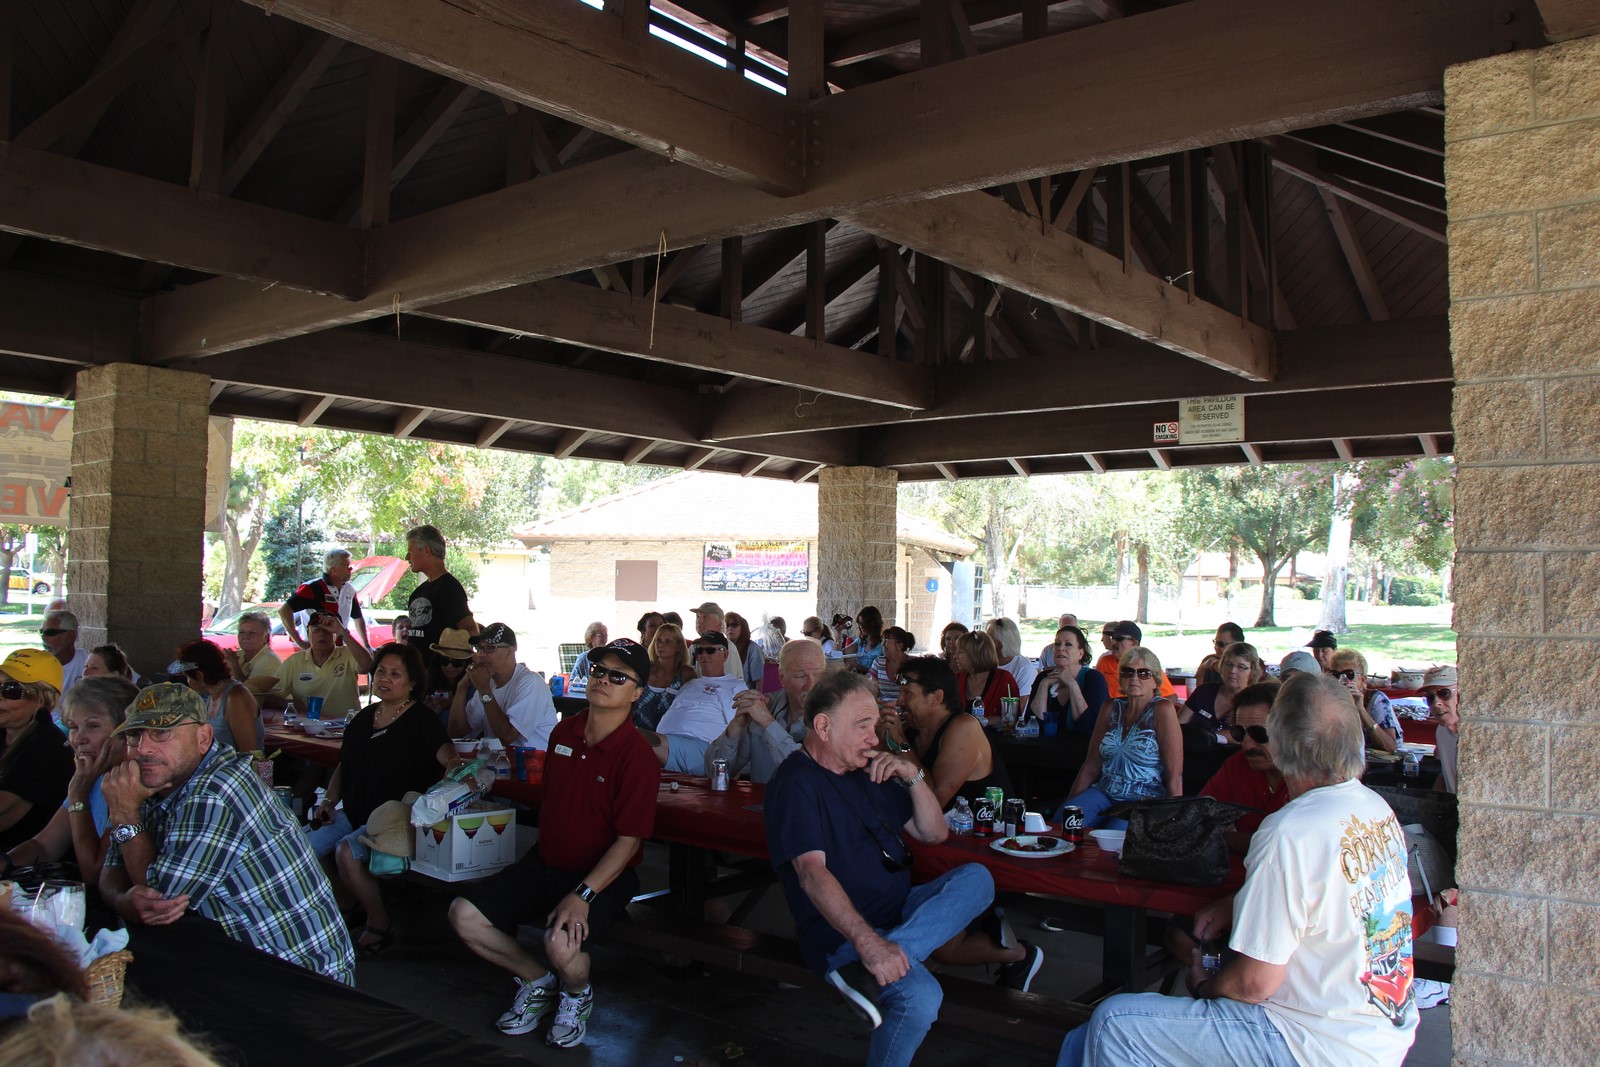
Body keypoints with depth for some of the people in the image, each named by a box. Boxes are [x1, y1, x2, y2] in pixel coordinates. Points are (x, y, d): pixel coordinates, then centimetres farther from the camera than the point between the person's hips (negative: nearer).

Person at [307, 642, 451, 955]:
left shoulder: (421, 720, -6)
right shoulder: (365, 717, 14)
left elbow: (449, 758, -19)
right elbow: (344, 765, 23)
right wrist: (329, 800, 10)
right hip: (352, 812, 7)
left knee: (347, 852, -29)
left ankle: (380, 925, -7)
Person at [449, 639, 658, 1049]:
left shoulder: (636, 755, -17)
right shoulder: (563, 733, 4)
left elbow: (629, 841, -19)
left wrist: (582, 895, -27)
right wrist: (542, 851, 17)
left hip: (604, 874, -7)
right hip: (544, 862, 7)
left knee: (560, 943, -33)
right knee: (464, 915, -8)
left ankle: (577, 995, 6)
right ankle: (538, 982, 16)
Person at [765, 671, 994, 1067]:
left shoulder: (870, 772, 16)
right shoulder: (795, 783, -10)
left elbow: (934, 833, 18)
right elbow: (811, 873, -23)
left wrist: (914, 776, -1)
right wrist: (867, 941, -36)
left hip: (900, 912, 9)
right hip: (841, 933, -9)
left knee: (976, 879, -19)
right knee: (919, 997, -36)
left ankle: (868, 971, -29)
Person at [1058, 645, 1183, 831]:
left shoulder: (1162, 709, -6)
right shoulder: (1111, 708, 12)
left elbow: (1175, 775, -10)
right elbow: (1091, 767, 14)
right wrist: (1070, 804, 6)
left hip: (1145, 800, -5)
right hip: (1104, 793, 5)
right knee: (1062, 821, -24)